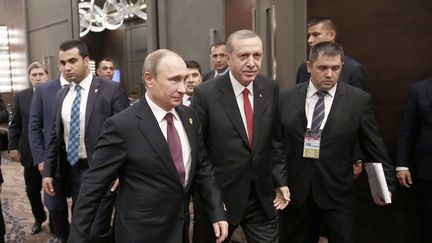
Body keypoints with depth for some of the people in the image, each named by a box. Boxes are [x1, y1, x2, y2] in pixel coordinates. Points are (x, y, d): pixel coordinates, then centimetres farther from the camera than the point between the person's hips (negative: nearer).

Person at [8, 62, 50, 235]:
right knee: (32, 190, 13)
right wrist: (13, 147, 0)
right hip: (30, 153, 3)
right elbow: (15, 125, 6)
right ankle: (39, 218, 37)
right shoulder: (20, 97, 4)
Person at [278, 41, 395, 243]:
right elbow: (277, 143, 3)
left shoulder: (359, 100, -4)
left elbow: (374, 146, 1)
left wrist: (385, 184, 3)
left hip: (337, 194, -1)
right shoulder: (287, 98, 0)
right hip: (294, 191, 2)